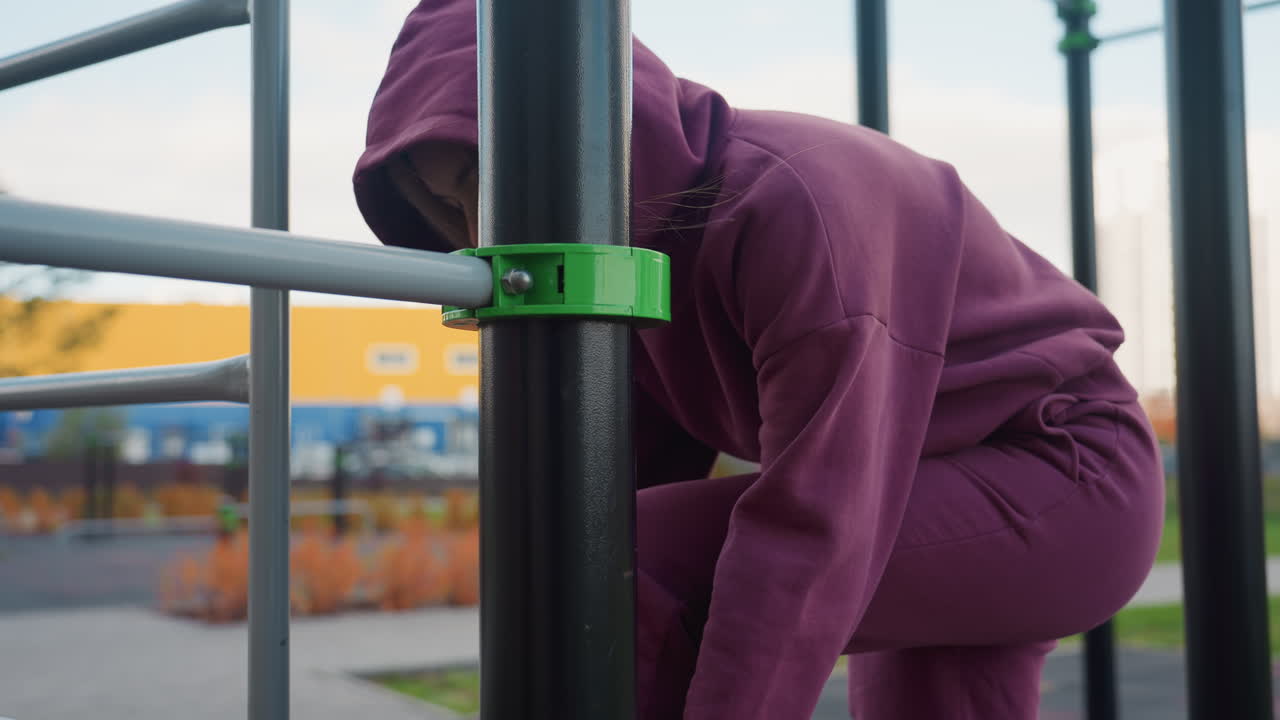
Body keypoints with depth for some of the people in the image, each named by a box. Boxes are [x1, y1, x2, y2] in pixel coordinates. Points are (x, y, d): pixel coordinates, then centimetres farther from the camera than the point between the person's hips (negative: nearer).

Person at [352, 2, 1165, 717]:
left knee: (633, 565, -22)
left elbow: (810, 534, -32)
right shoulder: (642, 236, 0)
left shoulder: (794, 201, -27)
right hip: (947, 502, 9)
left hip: (1068, 493, -9)